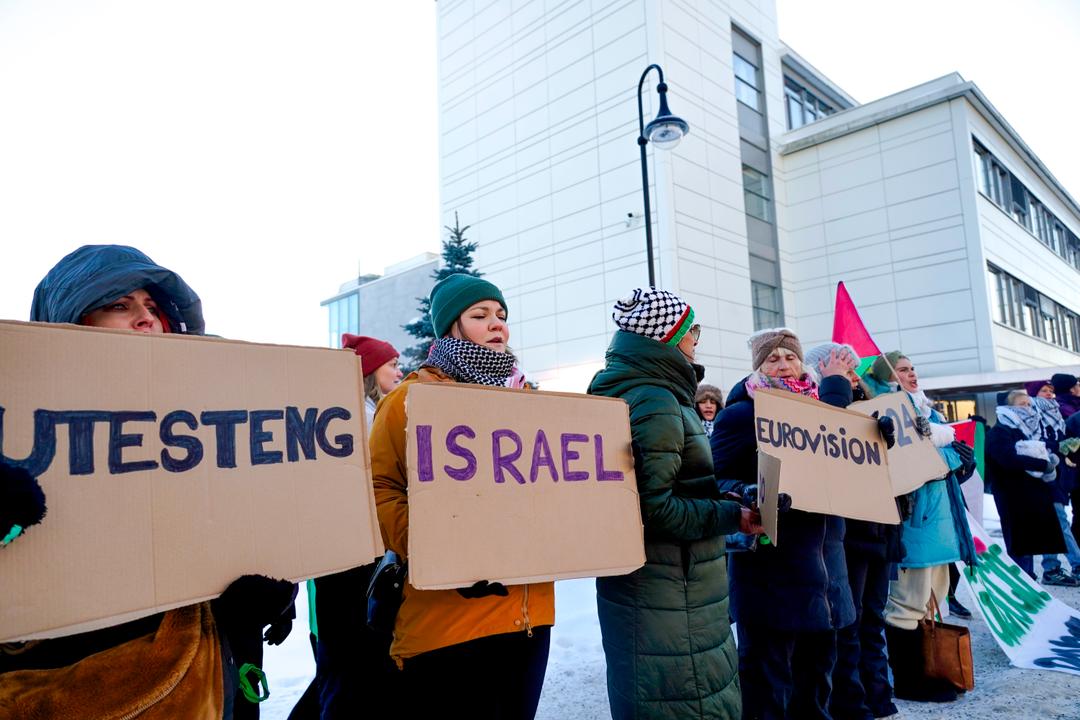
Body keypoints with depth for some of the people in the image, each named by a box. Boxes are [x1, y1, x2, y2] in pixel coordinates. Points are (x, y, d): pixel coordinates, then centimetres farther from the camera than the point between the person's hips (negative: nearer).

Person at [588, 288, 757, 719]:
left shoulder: (618, 392, 10)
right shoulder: (656, 403, -20)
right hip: (668, 599, -10)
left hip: (647, 590, 10)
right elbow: (653, 508, -26)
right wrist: (734, 517, -17)